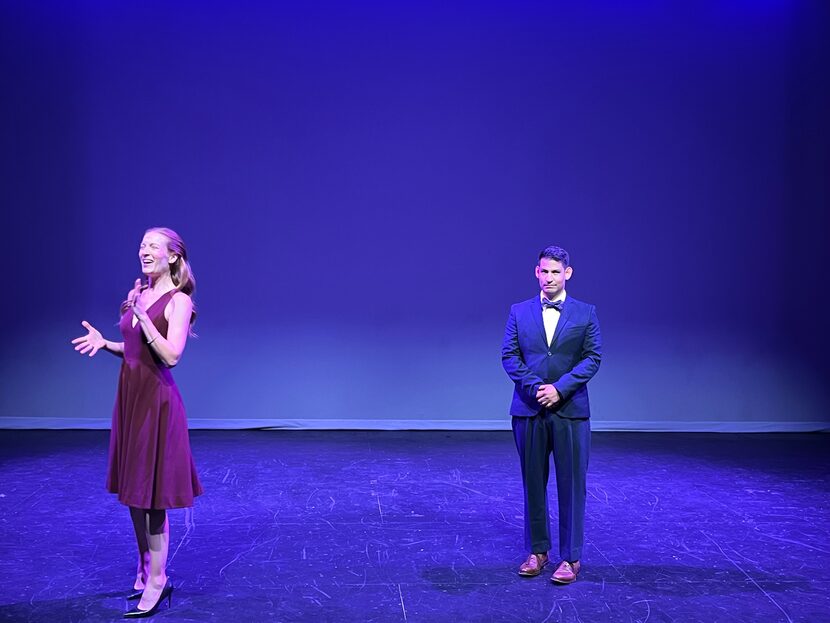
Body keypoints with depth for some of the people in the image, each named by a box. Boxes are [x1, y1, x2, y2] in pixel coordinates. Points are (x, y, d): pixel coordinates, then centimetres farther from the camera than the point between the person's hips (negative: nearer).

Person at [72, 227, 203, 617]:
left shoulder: (178, 300, -12)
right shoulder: (138, 295, 10)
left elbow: (171, 355, -21)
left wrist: (143, 317, -26)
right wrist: (105, 343, 1)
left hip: (156, 399, -8)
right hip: (129, 395, 8)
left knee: (150, 494, -2)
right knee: (132, 490, 14)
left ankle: (157, 581, 9)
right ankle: (145, 570, 28)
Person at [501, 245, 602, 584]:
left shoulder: (585, 313, 4)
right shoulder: (519, 312, 8)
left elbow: (593, 357, -2)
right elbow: (509, 355, 2)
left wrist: (560, 388, -13)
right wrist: (535, 387, -12)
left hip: (570, 410, -1)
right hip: (529, 409, 2)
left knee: (571, 484, 1)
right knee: (533, 482, 8)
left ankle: (570, 557, 11)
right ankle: (537, 550, 21)